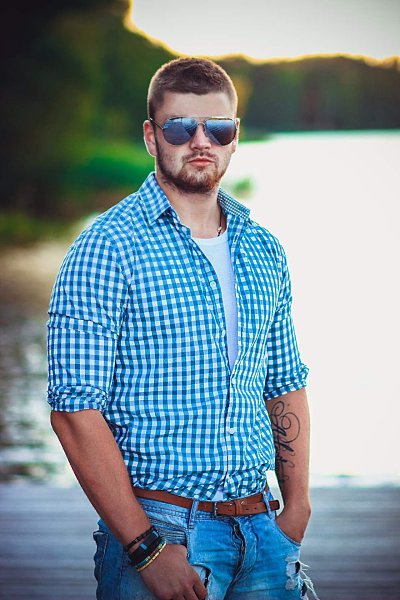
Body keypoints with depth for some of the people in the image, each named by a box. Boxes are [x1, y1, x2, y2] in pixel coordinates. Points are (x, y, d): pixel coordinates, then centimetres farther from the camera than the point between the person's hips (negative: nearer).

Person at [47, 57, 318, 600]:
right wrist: (146, 547, -19)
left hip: (261, 531, 5)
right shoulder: (106, 248, -11)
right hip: (158, 525, -5)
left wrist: (296, 507, 4)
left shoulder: (265, 251, 9)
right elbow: (76, 412, -16)